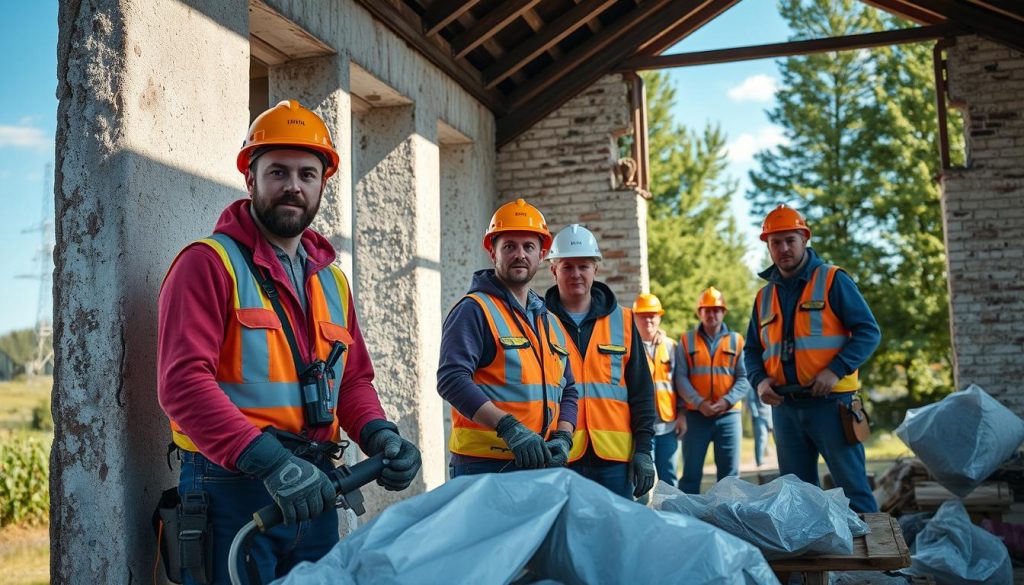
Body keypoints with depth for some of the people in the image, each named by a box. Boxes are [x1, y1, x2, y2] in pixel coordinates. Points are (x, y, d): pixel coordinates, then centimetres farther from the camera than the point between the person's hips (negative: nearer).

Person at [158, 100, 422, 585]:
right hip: (232, 489, -6)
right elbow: (183, 381, -17)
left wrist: (378, 435, -4)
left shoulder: (331, 281, 15)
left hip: (312, 494, 7)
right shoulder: (210, 263, -7)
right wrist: (268, 460, -27)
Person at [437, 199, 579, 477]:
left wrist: (562, 438, 0)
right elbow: (452, 379, -17)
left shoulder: (552, 323, 18)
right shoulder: (474, 310, -5)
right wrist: (510, 429, -24)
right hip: (484, 466, -6)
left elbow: (567, 391, 20)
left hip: (543, 465, 6)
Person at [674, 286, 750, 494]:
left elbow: (744, 378, 0)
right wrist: (699, 403, -15)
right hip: (696, 415, -1)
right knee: (691, 472, 0)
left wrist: (726, 401, -15)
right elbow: (680, 378, -2)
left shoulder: (736, 341, 7)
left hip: (729, 415, 1)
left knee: (729, 473, 5)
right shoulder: (686, 340, 6)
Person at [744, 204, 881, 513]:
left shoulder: (833, 280, -1)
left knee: (853, 488, -4)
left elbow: (869, 332, -5)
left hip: (830, 403, -5)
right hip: (784, 407, 5)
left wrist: (835, 371, -18)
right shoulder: (764, 297, 14)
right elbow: (752, 349, 19)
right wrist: (759, 380, -1)